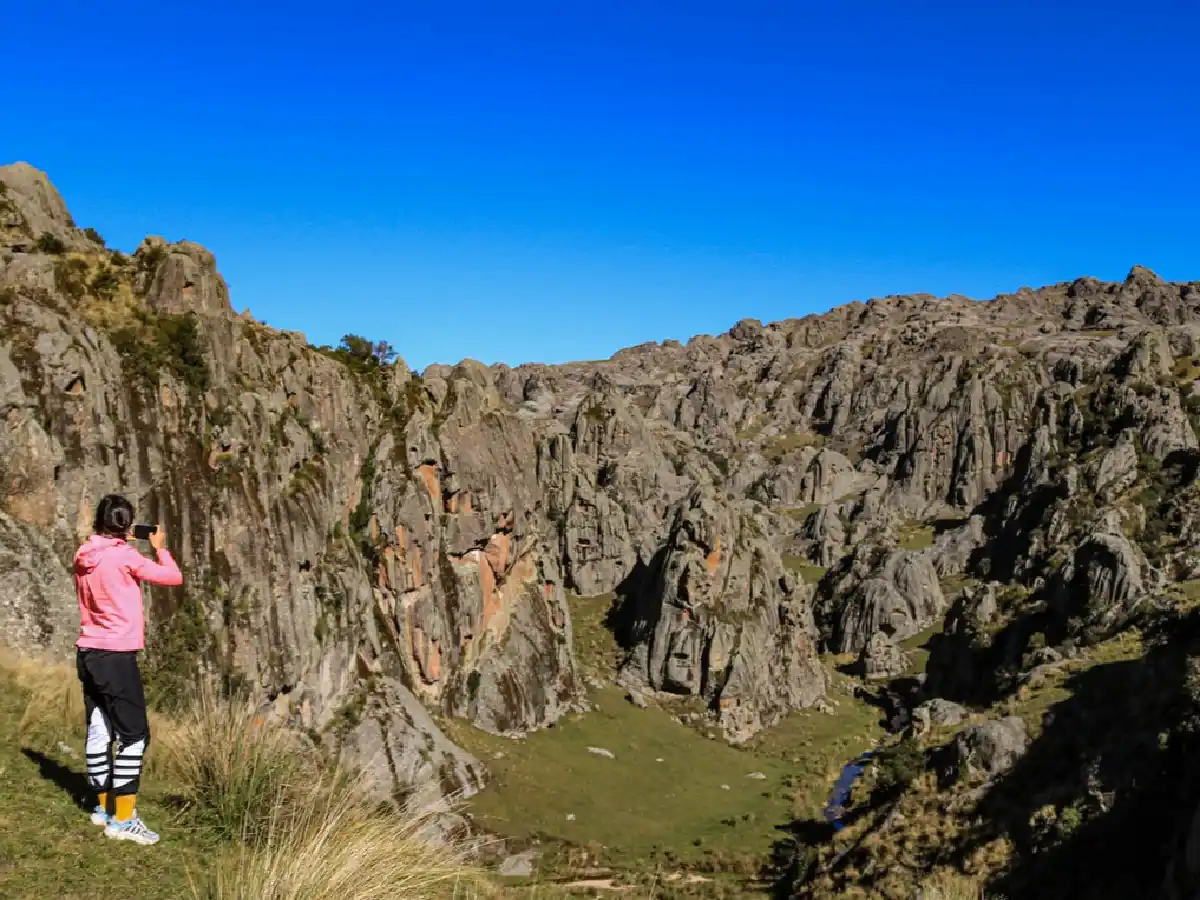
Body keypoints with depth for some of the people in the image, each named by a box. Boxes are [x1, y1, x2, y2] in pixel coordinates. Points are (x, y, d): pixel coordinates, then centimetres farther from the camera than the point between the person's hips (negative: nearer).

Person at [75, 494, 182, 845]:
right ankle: (123, 820, -1)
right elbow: (174, 577, -9)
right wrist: (159, 548, 8)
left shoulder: (85, 557, 7)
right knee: (134, 735, -3)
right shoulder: (124, 556, -15)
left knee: (99, 731, 15)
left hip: (88, 654, 8)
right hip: (116, 656, -8)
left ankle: (103, 807, 26)